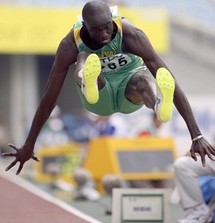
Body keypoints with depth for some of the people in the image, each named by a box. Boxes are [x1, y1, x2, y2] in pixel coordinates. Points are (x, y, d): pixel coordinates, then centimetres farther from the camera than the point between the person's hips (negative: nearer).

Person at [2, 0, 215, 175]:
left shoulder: (130, 34, -28)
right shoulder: (70, 45, -24)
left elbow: (170, 80, -31)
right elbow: (49, 97, -17)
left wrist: (196, 136, -35)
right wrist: (28, 146, -13)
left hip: (130, 93, -1)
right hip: (99, 99, 1)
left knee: (143, 79, -39)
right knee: (84, 59, -33)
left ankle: (159, 102, -76)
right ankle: (87, 82, -70)